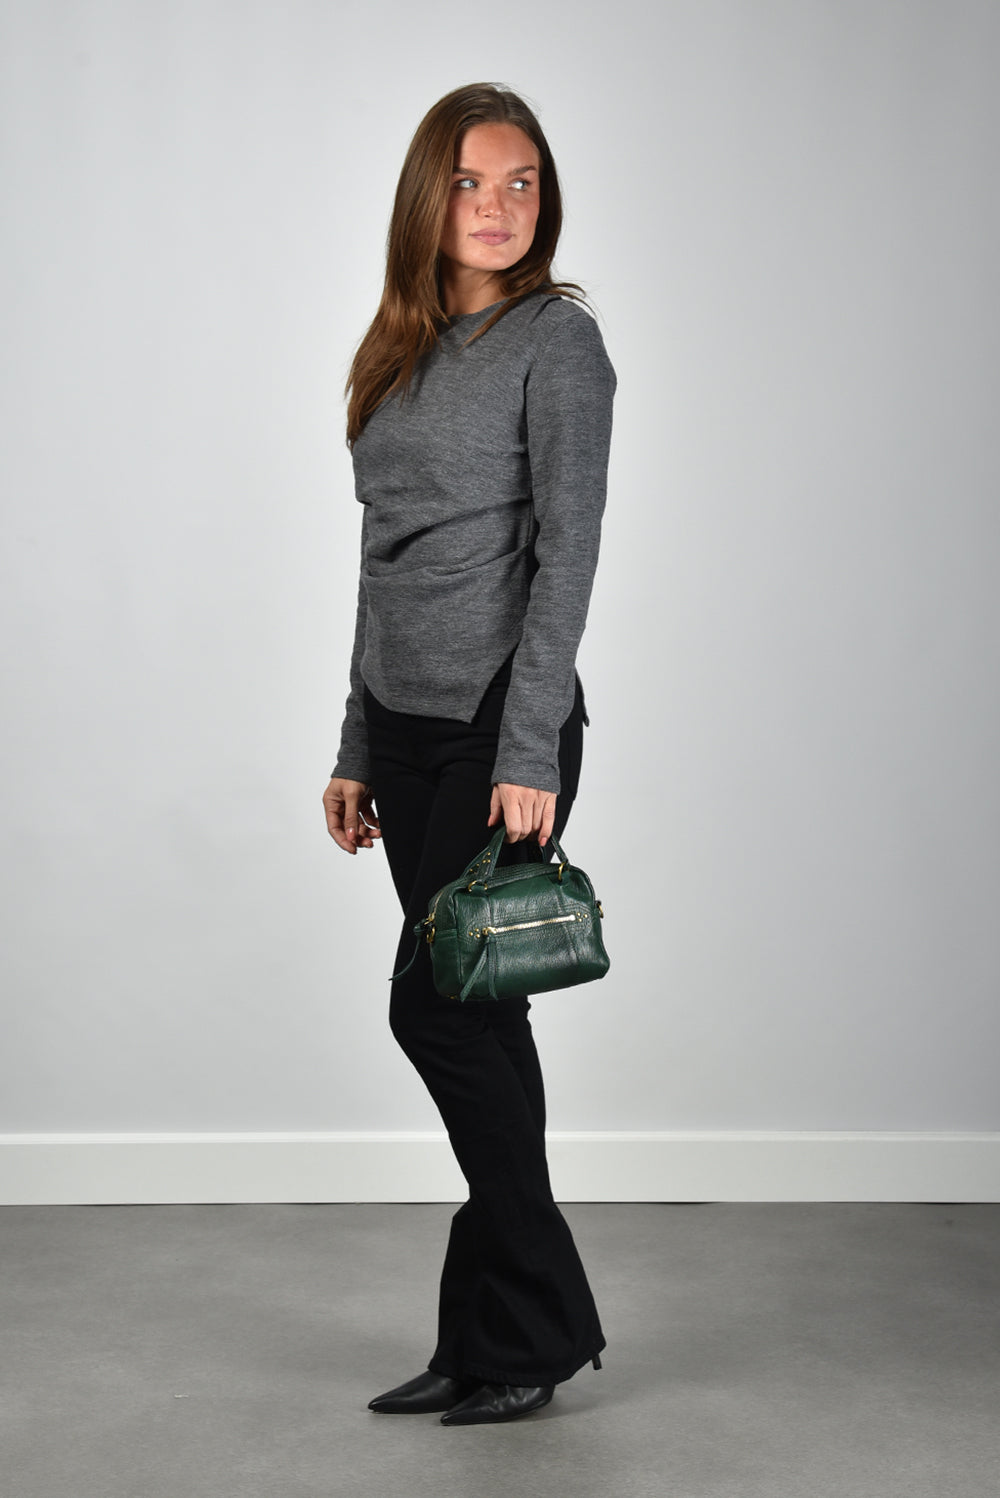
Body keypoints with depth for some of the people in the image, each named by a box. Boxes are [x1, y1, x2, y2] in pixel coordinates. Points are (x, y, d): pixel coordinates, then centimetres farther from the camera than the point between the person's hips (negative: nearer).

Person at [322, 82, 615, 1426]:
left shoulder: (557, 338, -4)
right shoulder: (403, 349, 16)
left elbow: (567, 553, -12)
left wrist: (529, 756, -18)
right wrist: (357, 749, 16)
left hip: (501, 720, -7)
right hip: (405, 722, 7)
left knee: (438, 1005, -9)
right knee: (477, 1018, 8)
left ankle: (531, 1325, 6)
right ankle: (494, 1341, 16)